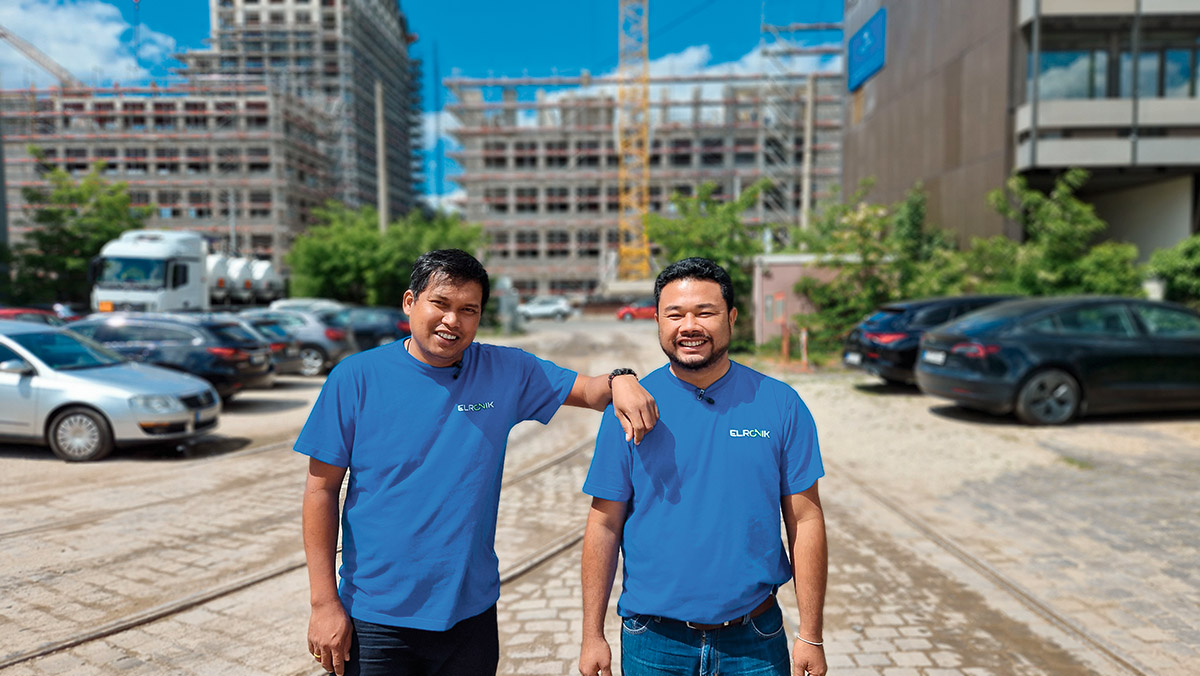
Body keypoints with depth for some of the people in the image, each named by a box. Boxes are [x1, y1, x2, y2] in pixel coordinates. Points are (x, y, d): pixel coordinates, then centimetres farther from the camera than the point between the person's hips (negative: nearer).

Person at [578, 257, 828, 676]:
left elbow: (805, 522, -3)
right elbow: (604, 526, -3)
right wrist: (593, 636, -2)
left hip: (755, 642, 0)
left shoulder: (780, 405, -5)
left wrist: (810, 638, -3)